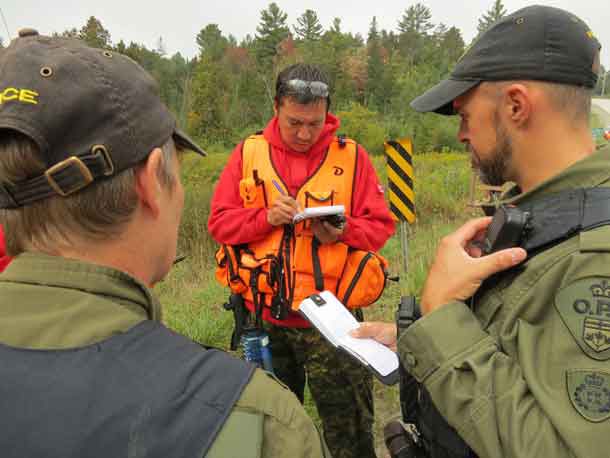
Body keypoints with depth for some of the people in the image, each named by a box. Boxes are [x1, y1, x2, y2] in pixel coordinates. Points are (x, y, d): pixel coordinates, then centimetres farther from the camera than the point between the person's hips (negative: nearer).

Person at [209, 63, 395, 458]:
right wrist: (266, 217, -16)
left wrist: (341, 232, -20)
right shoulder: (249, 153, 2)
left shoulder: (351, 155, -1)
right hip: (263, 316, 2)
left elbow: (380, 226, 0)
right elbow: (219, 222, 1)